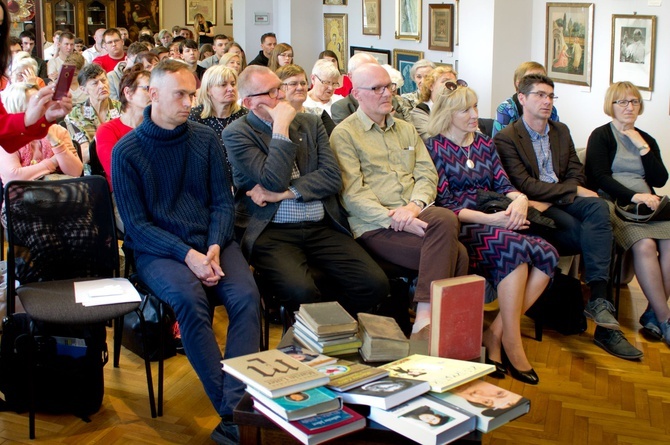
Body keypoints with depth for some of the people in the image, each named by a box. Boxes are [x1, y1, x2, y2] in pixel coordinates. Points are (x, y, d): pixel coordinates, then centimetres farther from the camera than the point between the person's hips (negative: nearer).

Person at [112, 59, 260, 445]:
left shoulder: (206, 139, 8)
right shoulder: (126, 151, -1)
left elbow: (223, 201, 8)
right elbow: (137, 224, -5)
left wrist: (214, 248, -11)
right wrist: (187, 255, -18)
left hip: (211, 241, 3)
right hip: (158, 249, -3)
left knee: (246, 295, -27)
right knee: (189, 298, -33)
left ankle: (238, 407, -27)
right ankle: (232, 412, -27)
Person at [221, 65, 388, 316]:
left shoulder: (311, 123, 15)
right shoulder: (236, 134, 1)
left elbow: (332, 177, 2)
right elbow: (275, 181, -12)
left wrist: (284, 193, -9)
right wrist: (281, 127, -8)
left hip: (322, 228, 4)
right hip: (271, 231, -4)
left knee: (375, 283, -17)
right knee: (301, 292, -33)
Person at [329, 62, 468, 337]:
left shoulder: (406, 130, 23)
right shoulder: (344, 134, 3)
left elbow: (427, 173, 13)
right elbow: (353, 193, -8)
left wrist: (415, 205, -10)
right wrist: (394, 220, -20)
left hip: (414, 216, 6)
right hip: (375, 227, -5)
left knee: (446, 219, -31)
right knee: (456, 253, -27)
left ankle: (426, 318, -29)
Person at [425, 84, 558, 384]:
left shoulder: (484, 144, 21)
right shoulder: (434, 147, 1)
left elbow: (502, 184, 12)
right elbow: (444, 205, -8)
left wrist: (520, 199, -13)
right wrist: (489, 219, -20)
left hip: (493, 224, 6)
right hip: (460, 229, -6)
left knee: (547, 255, -22)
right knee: (517, 246, -34)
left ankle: (495, 333, -16)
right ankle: (511, 344, -25)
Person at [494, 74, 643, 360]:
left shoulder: (561, 131, 21)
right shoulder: (506, 138, -1)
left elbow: (576, 174, 11)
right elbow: (524, 185, -12)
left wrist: (550, 199, -9)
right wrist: (572, 191, -13)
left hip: (564, 201, 5)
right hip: (536, 208, -5)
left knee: (598, 207, -31)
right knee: (595, 234, -28)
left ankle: (598, 299, -36)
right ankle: (604, 321, -24)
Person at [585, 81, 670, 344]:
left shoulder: (647, 140, 24)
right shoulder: (601, 136, 8)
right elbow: (600, 177, -6)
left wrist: (643, 147, 2)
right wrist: (633, 196, -18)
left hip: (646, 205, 5)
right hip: (613, 204, -5)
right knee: (645, 245, -32)